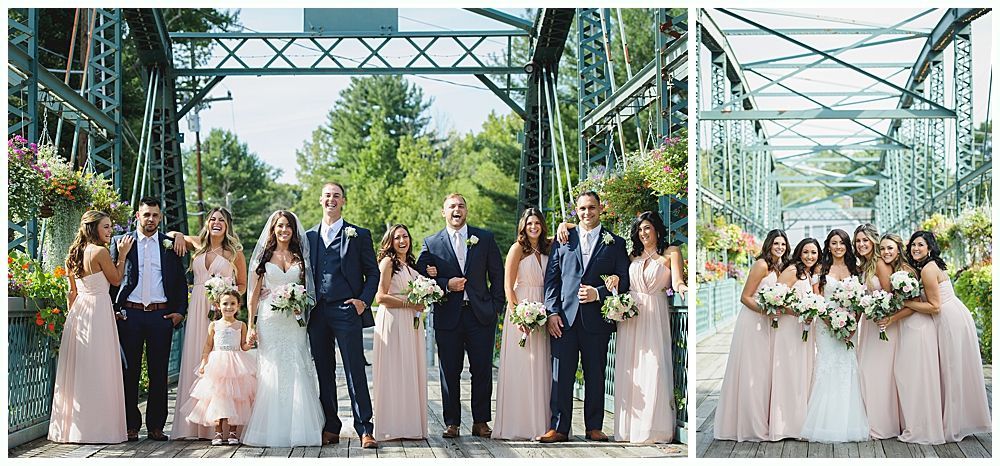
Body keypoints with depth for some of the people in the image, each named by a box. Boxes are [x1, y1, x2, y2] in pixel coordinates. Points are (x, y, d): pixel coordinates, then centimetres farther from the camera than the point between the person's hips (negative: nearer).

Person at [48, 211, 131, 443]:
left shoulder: (76, 253, 12)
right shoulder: (100, 252, -12)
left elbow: (73, 291, 17)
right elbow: (116, 279, -2)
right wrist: (122, 254, 5)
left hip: (79, 310, 8)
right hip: (98, 311, -8)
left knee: (78, 370, 11)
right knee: (97, 370, -5)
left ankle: (71, 427, 16)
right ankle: (98, 428, -2)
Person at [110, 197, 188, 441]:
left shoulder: (169, 245, 9)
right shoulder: (121, 242, 6)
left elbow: (180, 281, 12)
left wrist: (180, 311, 2)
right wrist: (113, 310, -2)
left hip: (161, 315, 1)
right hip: (129, 314, -1)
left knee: (159, 373, 3)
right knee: (129, 372, 3)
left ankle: (156, 426, 10)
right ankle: (131, 426, 10)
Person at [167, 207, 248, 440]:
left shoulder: (234, 252, 5)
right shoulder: (198, 244, 12)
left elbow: (242, 285, 10)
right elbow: (168, 234, 27)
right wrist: (178, 235, 5)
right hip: (197, 308, 3)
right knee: (195, 361, 1)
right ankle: (195, 424, 4)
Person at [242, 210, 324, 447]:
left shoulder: (300, 257, 12)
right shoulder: (264, 256, 7)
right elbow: (255, 293, 5)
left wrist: (301, 304, -6)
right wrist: (251, 325, -3)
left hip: (294, 320, 1)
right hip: (269, 320, -1)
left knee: (296, 372, -4)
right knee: (271, 372, -3)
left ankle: (297, 430, 1)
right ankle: (272, 430, 0)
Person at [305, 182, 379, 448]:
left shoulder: (358, 235, 6)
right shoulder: (309, 236, 16)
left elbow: (373, 273, 6)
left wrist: (364, 301, -7)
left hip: (346, 310, -4)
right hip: (317, 313, 4)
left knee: (355, 371, -6)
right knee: (323, 373, 7)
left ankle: (364, 429, -5)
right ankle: (331, 428, 14)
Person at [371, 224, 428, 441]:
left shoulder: (410, 264, 19)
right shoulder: (387, 262, -5)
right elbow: (380, 297, -14)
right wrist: (409, 303, -14)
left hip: (411, 323, 8)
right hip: (392, 321, -8)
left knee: (411, 372, 7)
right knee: (394, 371, -7)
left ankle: (410, 425, 12)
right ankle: (392, 426, -3)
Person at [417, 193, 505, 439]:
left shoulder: (485, 238, 8)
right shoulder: (431, 243, 5)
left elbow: (497, 274, 9)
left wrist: (496, 306, 2)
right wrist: (446, 285, -12)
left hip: (481, 314, 1)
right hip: (448, 317, 0)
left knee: (482, 371, 2)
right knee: (450, 372, 3)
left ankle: (481, 421, 11)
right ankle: (452, 423, 11)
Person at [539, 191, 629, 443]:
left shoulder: (615, 243, 9)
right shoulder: (563, 240, 12)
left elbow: (623, 282, 5)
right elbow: (551, 278, 8)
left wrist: (598, 293, -11)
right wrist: (552, 311, -2)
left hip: (596, 319, 0)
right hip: (565, 317, 1)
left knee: (595, 376, 6)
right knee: (561, 375, -2)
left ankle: (594, 427, 13)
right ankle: (559, 428, 1)